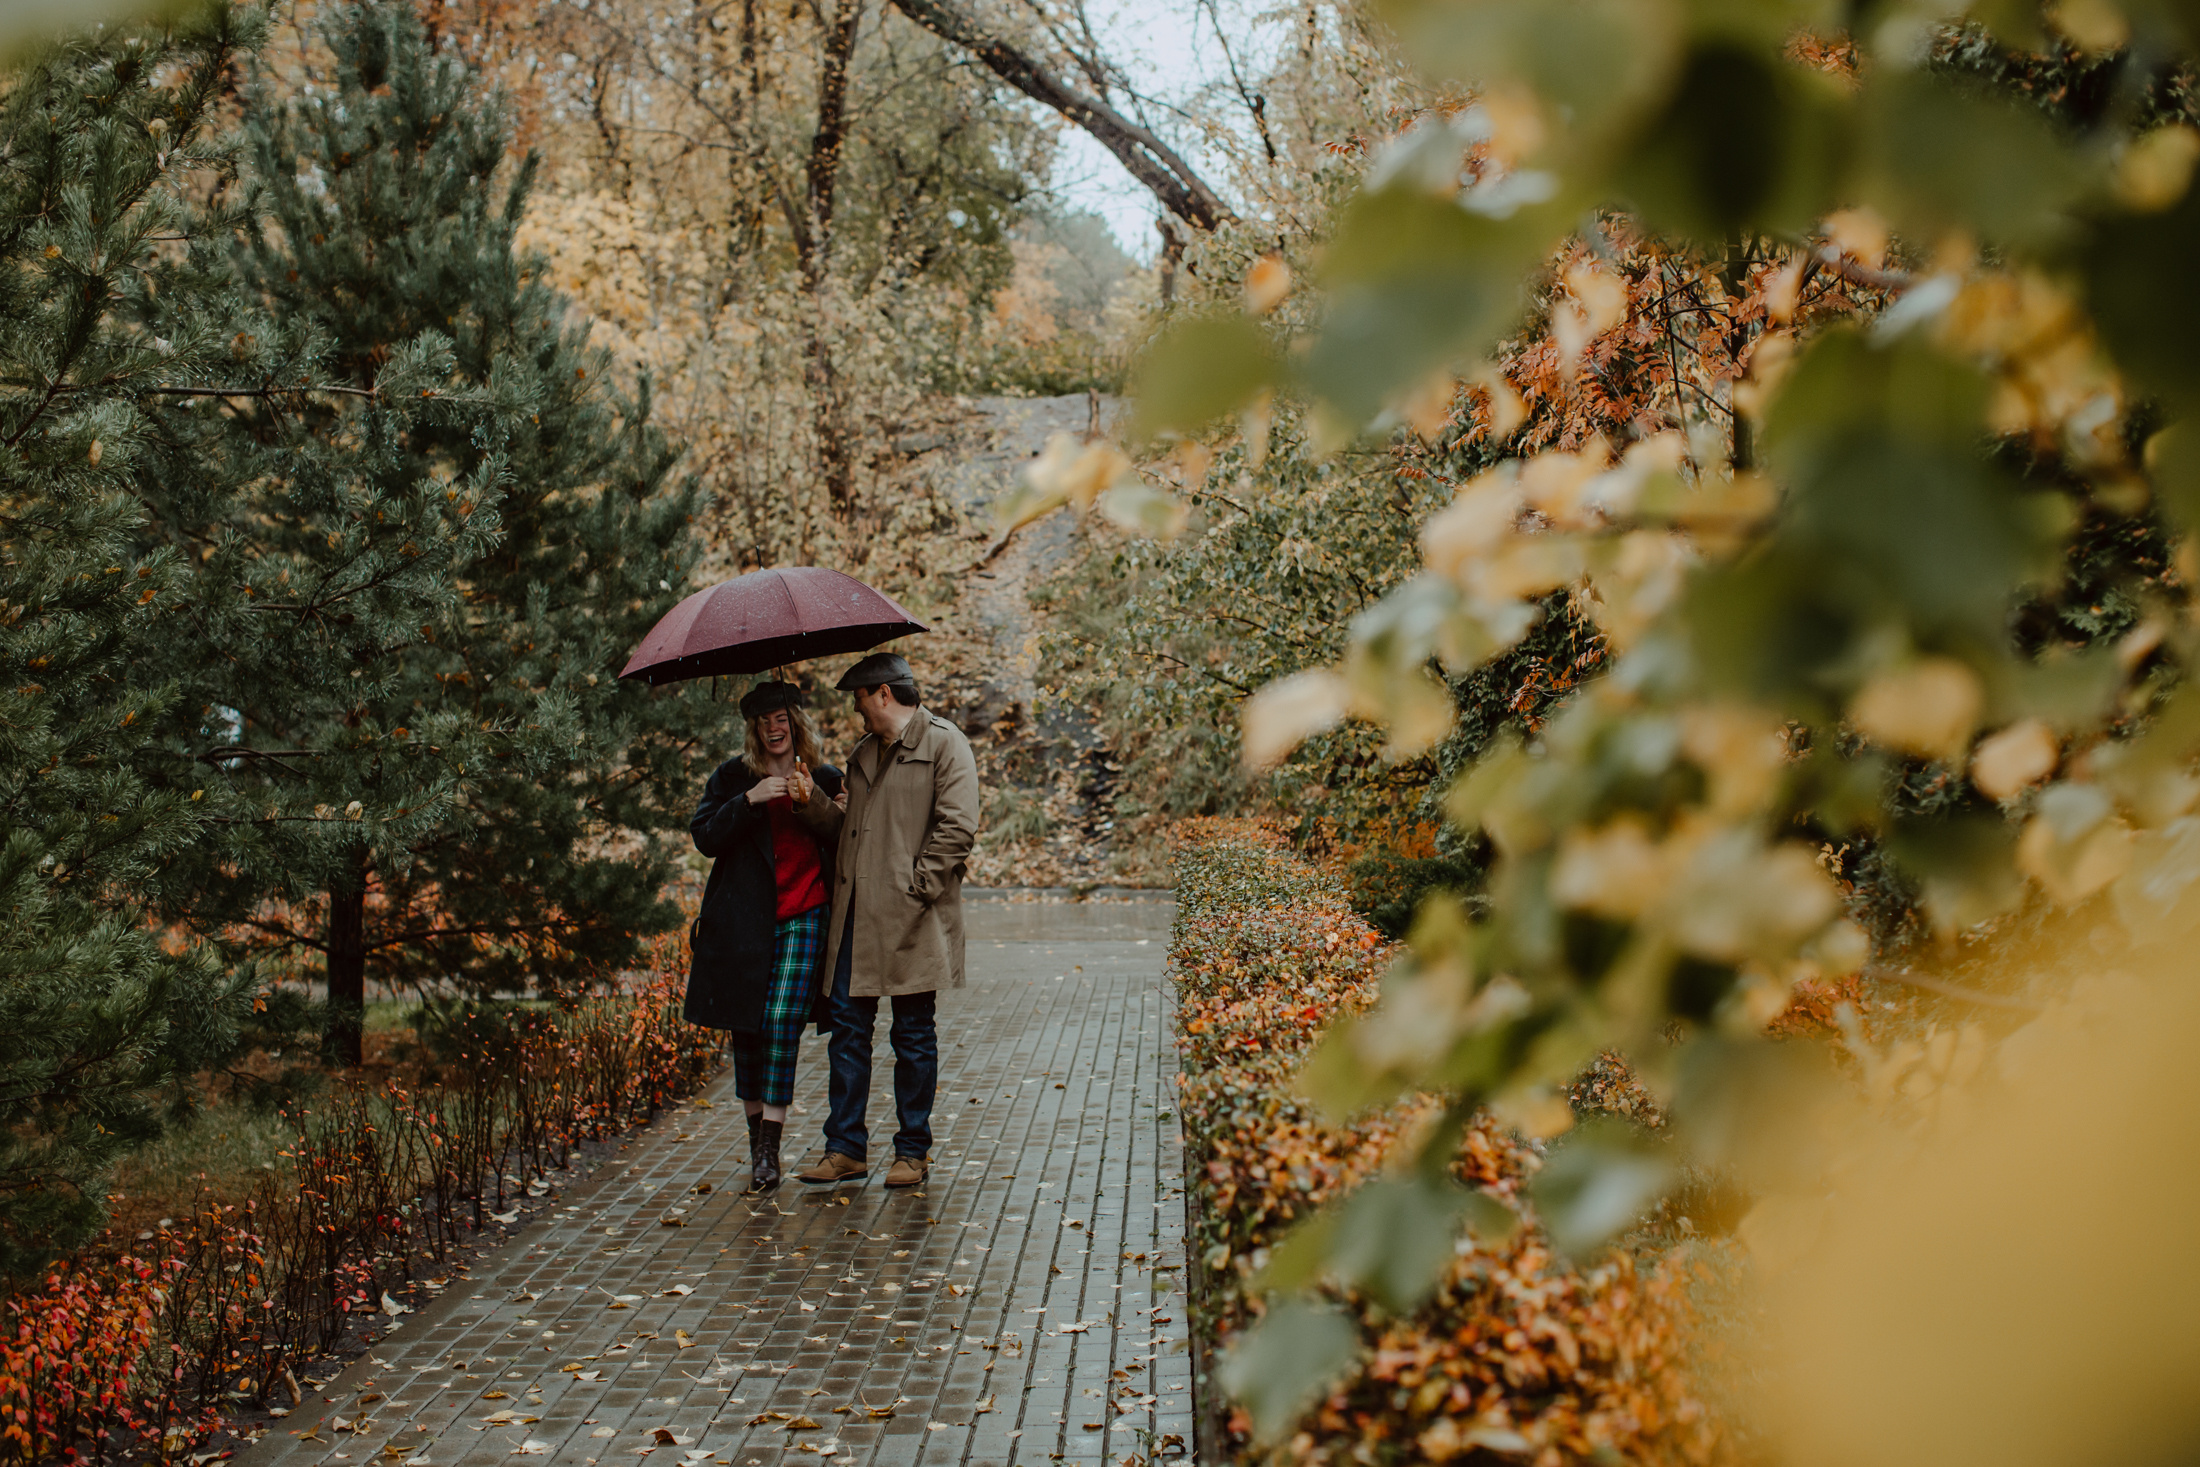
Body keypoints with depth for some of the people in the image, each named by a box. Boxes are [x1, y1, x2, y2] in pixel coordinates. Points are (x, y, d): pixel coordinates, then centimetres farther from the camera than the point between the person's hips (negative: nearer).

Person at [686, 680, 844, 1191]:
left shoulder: (824, 780, 10)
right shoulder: (732, 777, 10)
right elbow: (704, 837, -1)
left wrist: (812, 804, -11)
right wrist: (750, 801, -15)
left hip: (803, 918, -1)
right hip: (743, 919, 1)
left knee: (782, 1021, -11)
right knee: (745, 1027, 5)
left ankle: (769, 1148, -9)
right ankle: (756, 1128, 22)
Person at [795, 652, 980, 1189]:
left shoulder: (943, 744, -4)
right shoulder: (864, 753, 20)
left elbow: (957, 827, -12)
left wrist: (916, 886, -14)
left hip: (909, 920, -7)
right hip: (856, 915, 7)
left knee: (914, 1036, 4)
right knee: (848, 1027, 5)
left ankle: (913, 1150, 14)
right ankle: (846, 1148, 13)